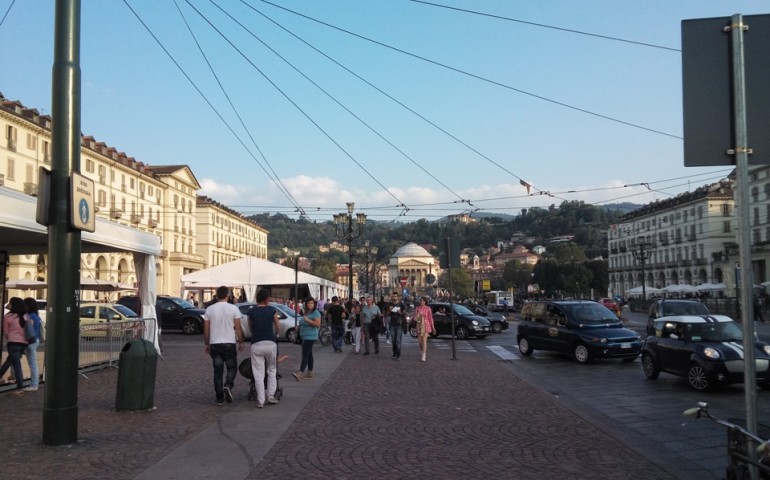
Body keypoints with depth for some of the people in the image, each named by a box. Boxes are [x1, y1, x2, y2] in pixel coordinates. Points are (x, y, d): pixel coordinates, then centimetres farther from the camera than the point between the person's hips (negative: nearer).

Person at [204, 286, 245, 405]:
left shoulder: (209, 309, 2)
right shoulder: (233, 308, -5)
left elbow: (206, 330, 4)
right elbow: (238, 328, -5)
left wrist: (207, 344, 15)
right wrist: (241, 342, 6)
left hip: (214, 344, 2)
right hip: (229, 343, -2)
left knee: (218, 371, 9)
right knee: (232, 368, 12)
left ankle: (219, 398, 9)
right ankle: (228, 386, -15)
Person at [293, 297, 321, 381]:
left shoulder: (316, 313, -12)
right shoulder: (306, 313, 15)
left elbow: (318, 324, -22)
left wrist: (308, 320, -28)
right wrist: (299, 326, 12)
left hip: (310, 337, -10)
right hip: (305, 336, 10)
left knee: (305, 355, -13)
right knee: (309, 355, 13)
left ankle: (300, 373, -18)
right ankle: (310, 373, 18)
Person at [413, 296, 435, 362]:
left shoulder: (428, 308, -3)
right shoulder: (417, 308, 3)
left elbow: (430, 318, 2)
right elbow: (415, 318, 2)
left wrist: (433, 327, 4)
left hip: (426, 325, -3)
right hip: (419, 325, 3)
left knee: (424, 340, -11)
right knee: (419, 341, 6)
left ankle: (424, 356, -12)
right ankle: (421, 350, 37)